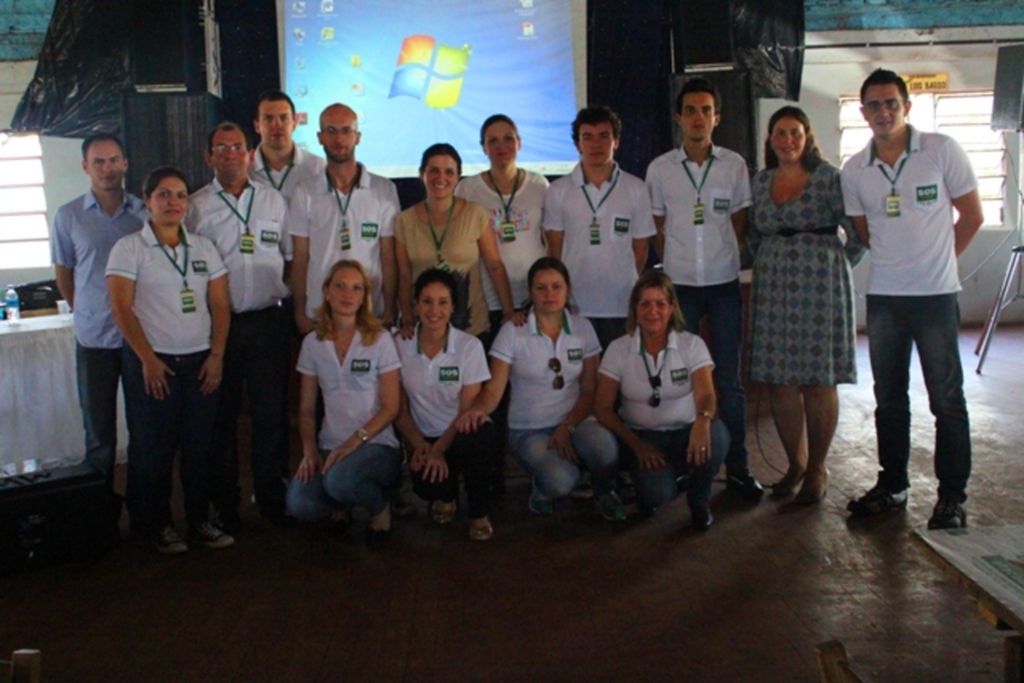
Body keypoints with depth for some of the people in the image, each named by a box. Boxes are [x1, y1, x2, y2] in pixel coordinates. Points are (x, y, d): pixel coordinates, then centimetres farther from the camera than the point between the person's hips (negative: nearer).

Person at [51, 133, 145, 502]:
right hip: (94, 339, -1)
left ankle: (140, 506, 23)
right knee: (99, 434, 7)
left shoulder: (144, 212, 3)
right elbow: (63, 275, 10)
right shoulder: (68, 216, 1)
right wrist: (88, 315, 10)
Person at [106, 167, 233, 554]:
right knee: (156, 448, 4)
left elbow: (220, 305, 7)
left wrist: (216, 354, -3)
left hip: (201, 362, 3)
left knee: (199, 446, 6)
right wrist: (148, 359, -12)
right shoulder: (129, 248, -1)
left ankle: (200, 521, 18)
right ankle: (159, 525, 17)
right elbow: (121, 308, -7)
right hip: (153, 362, -3)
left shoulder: (204, 248, 10)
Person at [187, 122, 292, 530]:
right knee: (221, 415, 6)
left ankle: (272, 496, 18)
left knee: (271, 412, 4)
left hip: (268, 320, 1)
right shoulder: (195, 207, 4)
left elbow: (292, 258, 14)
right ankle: (223, 503, 18)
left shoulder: (274, 201, 10)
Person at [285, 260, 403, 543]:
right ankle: (340, 505, 12)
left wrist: (355, 441, -17)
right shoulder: (313, 342, 8)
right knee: (299, 505, -24)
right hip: (329, 446, 3)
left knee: (338, 480, -36)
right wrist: (310, 450, -7)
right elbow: (306, 409, 10)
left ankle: (380, 507, -1)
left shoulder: (380, 340, -2)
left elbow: (390, 407, -5)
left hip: (376, 445, -3)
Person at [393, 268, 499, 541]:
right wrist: (420, 445, -14)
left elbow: (468, 409, -10)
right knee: (424, 482, -30)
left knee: (477, 436, -38)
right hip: (425, 439, 1)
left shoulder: (470, 346, -9)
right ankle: (446, 495, 13)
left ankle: (480, 513, -7)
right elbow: (399, 408, 2)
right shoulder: (400, 345, -3)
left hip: (465, 435, -1)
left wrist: (438, 450, -20)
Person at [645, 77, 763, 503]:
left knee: (729, 379, 3)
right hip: (679, 285, 0)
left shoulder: (734, 165, 2)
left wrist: (727, 261, 3)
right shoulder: (659, 169, 2)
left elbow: (740, 226, 9)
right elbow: (658, 230, 9)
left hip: (724, 284, 0)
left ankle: (737, 467, 11)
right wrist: (675, 264, 5)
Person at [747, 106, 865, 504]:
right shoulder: (760, 183, 11)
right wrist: (772, 265, 13)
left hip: (819, 287, -4)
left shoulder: (828, 178, -2)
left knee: (819, 380, 0)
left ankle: (817, 469, 13)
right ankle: (795, 464, 18)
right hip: (773, 289, 4)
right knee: (779, 381, 3)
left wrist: (837, 267, 5)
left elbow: (856, 232, -2)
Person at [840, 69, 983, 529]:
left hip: (936, 293, -3)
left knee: (947, 399, 2)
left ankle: (952, 496, 13)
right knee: (889, 399, 11)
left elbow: (971, 216, 3)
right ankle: (892, 486, 24)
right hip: (883, 296, 3)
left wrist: (935, 259, 6)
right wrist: (898, 259, 9)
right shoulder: (854, 170, 4)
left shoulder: (942, 151, -4)